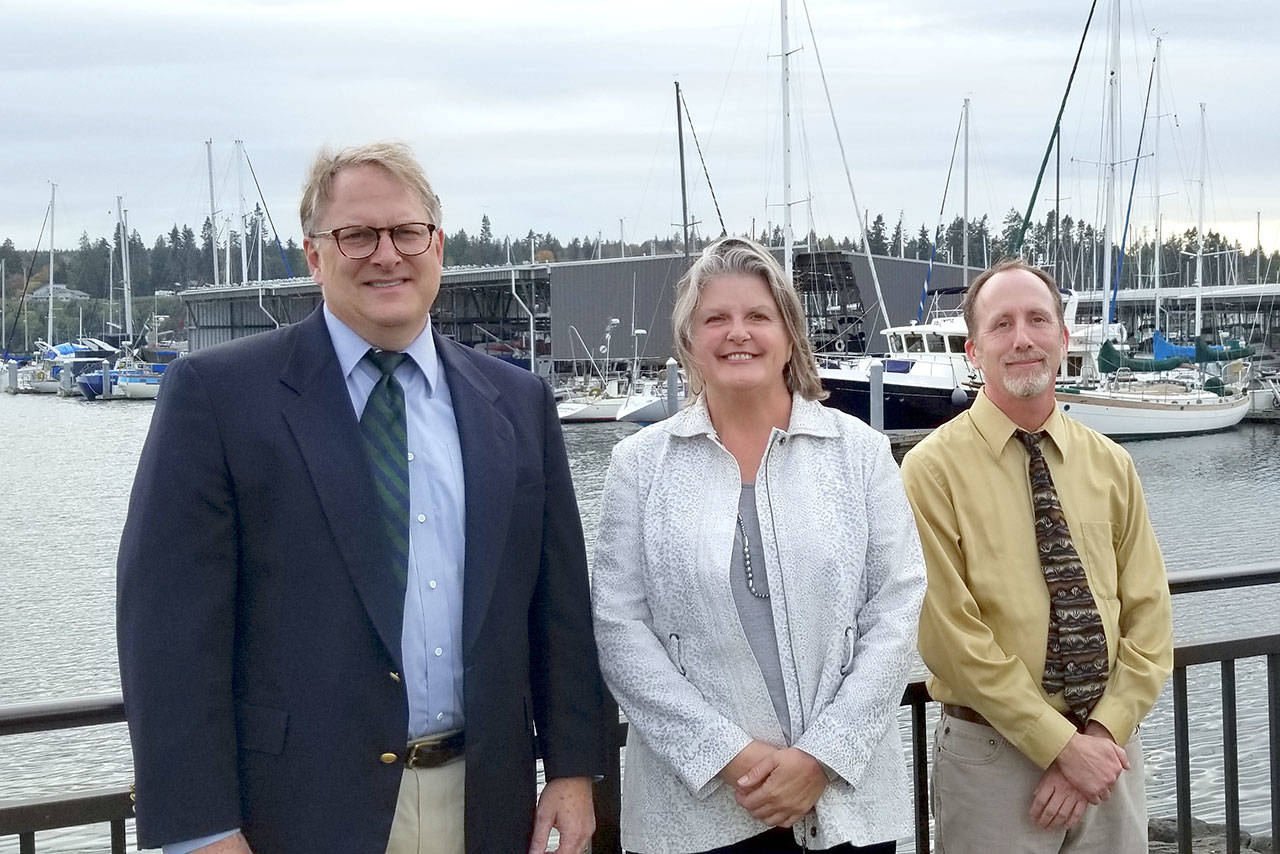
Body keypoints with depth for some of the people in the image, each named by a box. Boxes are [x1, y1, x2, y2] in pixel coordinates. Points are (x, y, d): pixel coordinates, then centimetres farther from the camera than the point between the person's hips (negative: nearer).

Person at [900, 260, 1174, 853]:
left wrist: (1103, 732, -10)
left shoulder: (1110, 465, 5)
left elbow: (1148, 615, 3)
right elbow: (952, 636, -14)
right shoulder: (934, 469, -9)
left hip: (1108, 747, 4)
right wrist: (1063, 744, -14)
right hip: (994, 755, -4)